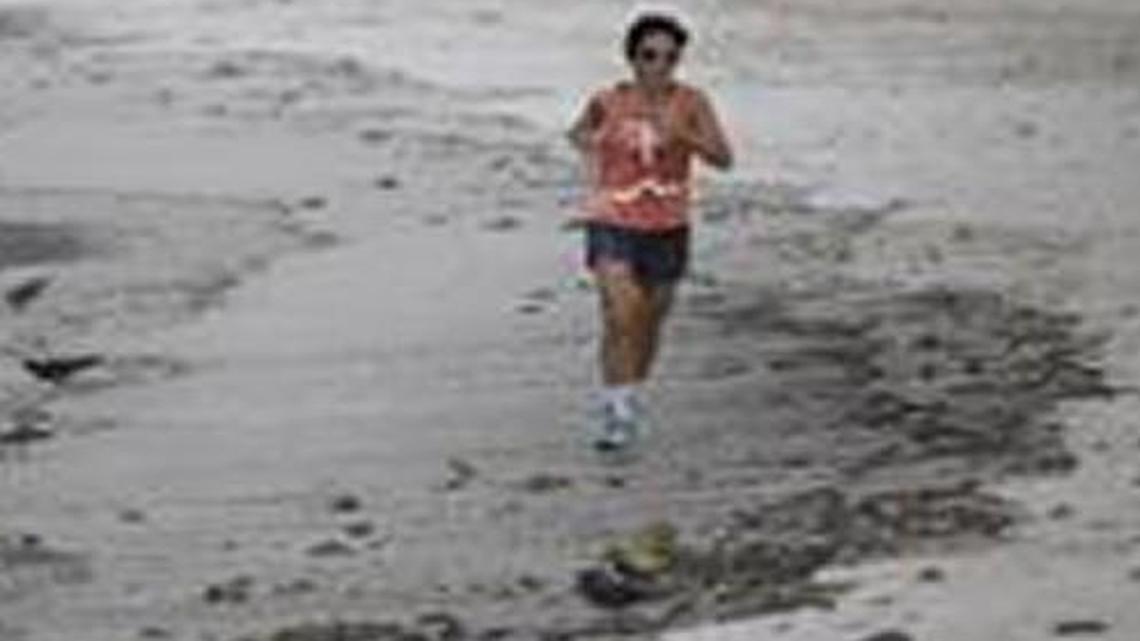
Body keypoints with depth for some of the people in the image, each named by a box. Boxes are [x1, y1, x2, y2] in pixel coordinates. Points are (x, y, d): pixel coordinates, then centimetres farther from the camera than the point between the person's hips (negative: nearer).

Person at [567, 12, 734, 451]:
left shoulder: (691, 103, -9)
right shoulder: (607, 102, -7)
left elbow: (723, 159, -19)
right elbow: (579, 133, 16)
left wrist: (681, 135, -33)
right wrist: (593, 169, 4)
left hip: (667, 229, 2)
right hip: (613, 225, -2)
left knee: (649, 325, 15)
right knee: (621, 318, -19)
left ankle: (632, 400, 39)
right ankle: (615, 410, -11)